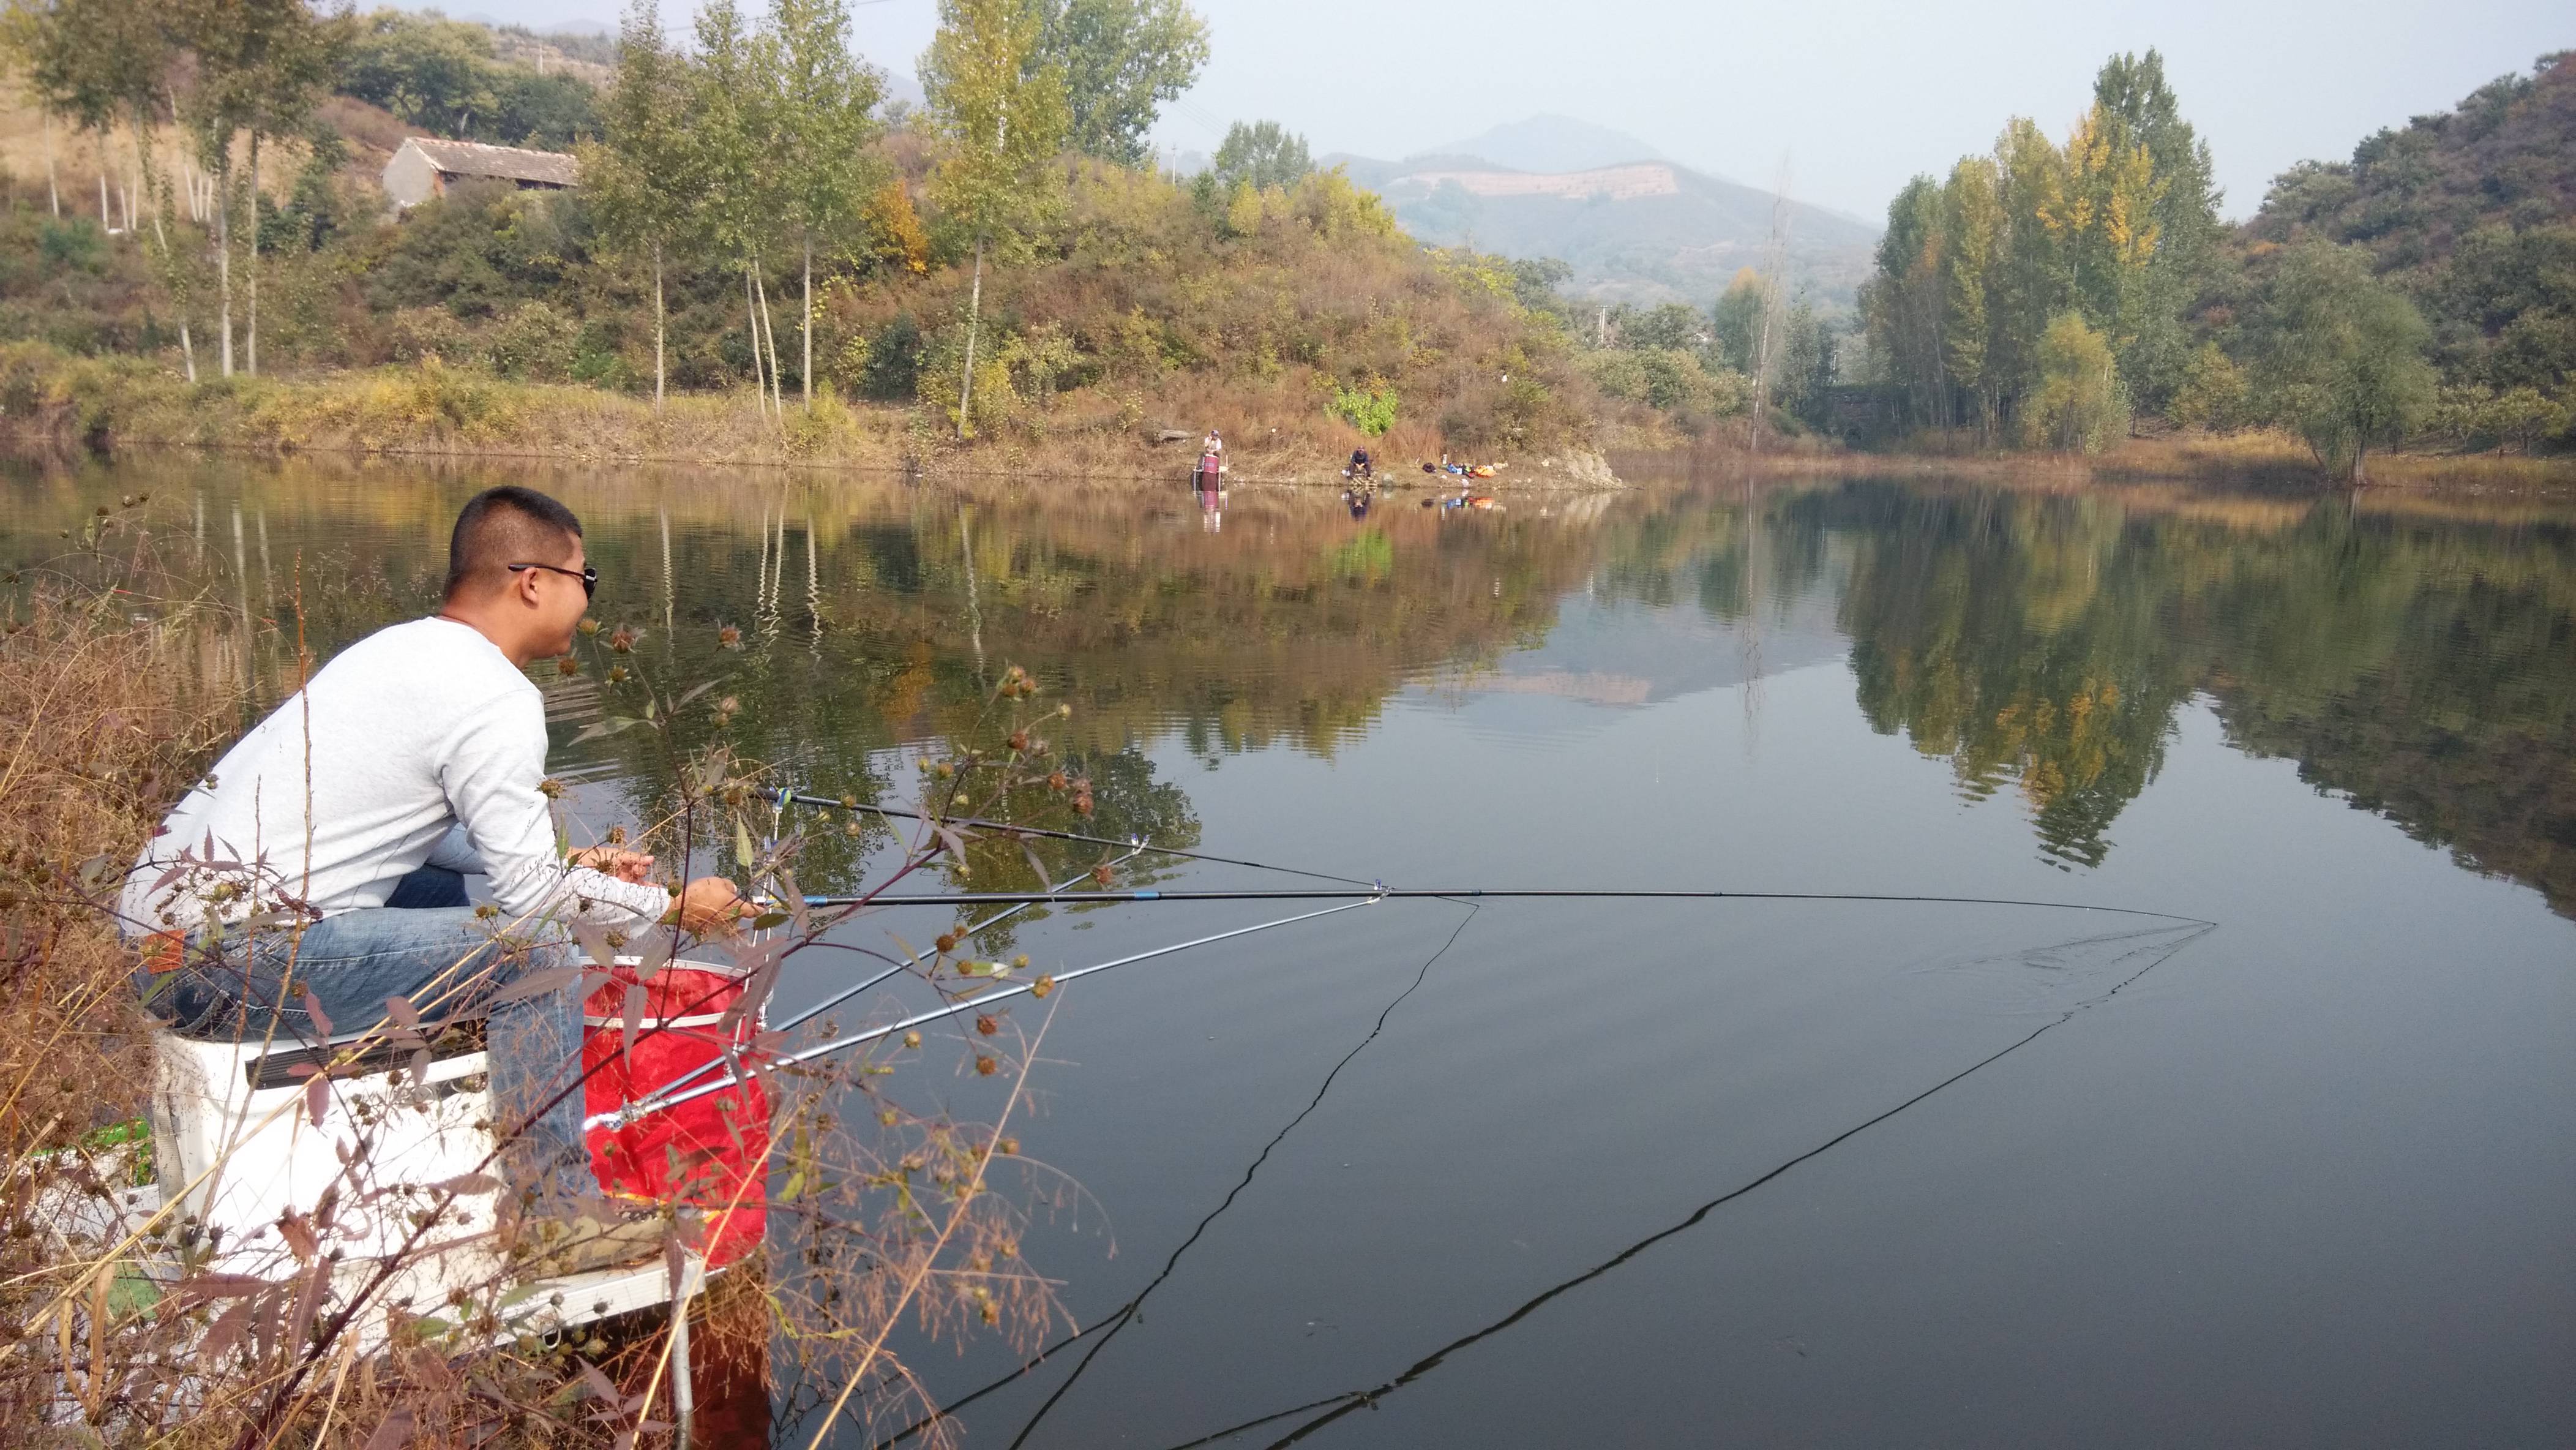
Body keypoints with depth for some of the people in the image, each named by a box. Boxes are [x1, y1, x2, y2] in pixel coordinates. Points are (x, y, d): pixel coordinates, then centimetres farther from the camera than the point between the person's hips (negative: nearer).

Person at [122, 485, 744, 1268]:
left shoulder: (402, 648, 14)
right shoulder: (495, 695, -14)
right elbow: (531, 895, -11)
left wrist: (570, 863, 18)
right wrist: (673, 907, 2)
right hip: (229, 964, -10)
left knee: (439, 889, 26)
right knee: (536, 949, -11)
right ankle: (559, 1213, 0)